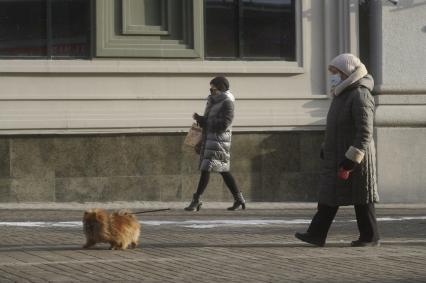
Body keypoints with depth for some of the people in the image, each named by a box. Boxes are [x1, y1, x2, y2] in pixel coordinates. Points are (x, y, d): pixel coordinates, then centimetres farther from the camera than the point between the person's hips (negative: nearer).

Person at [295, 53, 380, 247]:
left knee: (362, 198, 0)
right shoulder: (342, 94, 14)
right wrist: (325, 150, 21)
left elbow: (365, 133, -23)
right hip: (336, 157, 9)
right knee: (328, 196, 6)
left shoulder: (360, 96, -17)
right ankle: (316, 235, 5)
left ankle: (370, 237, 9)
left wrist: (350, 161, -25)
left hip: (356, 158, -9)